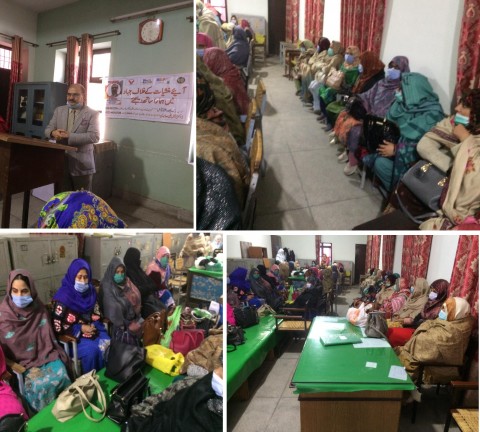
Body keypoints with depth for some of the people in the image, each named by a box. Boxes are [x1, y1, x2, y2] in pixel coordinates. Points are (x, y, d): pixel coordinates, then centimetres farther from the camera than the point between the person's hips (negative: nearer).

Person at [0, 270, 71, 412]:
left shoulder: (39, 308, -1)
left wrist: (59, 355, -1)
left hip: (45, 354, 3)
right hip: (22, 361, -3)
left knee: (61, 376, -22)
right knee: (38, 384, -26)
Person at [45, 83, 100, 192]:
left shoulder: (92, 114, -4)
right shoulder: (59, 110, 12)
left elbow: (94, 136, -16)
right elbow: (48, 129, 12)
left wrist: (69, 136, -21)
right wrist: (53, 133, -13)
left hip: (82, 165, -4)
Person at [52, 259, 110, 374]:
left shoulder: (90, 292, 3)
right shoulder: (63, 297, -14)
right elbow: (57, 326, -13)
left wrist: (94, 325, -8)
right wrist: (80, 328, -17)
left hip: (91, 328, 5)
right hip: (71, 335, -5)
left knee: (108, 345, -22)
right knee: (91, 349, -30)